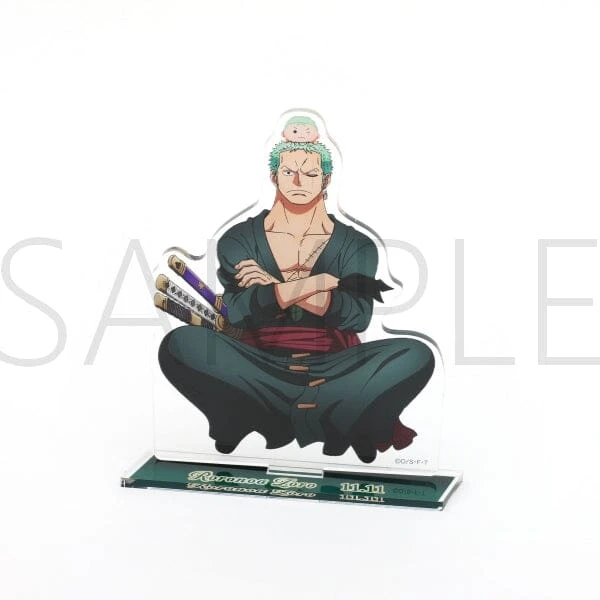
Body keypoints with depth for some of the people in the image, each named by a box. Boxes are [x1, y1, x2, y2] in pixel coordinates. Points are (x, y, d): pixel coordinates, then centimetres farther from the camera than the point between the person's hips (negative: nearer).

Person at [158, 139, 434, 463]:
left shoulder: (355, 245, 6)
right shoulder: (239, 239, 5)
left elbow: (358, 315, -10)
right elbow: (238, 311, -11)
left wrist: (275, 287, -14)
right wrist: (316, 282, -14)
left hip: (334, 369, 0)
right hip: (262, 368, 1)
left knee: (416, 355, -25)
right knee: (180, 342, -26)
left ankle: (272, 422, -18)